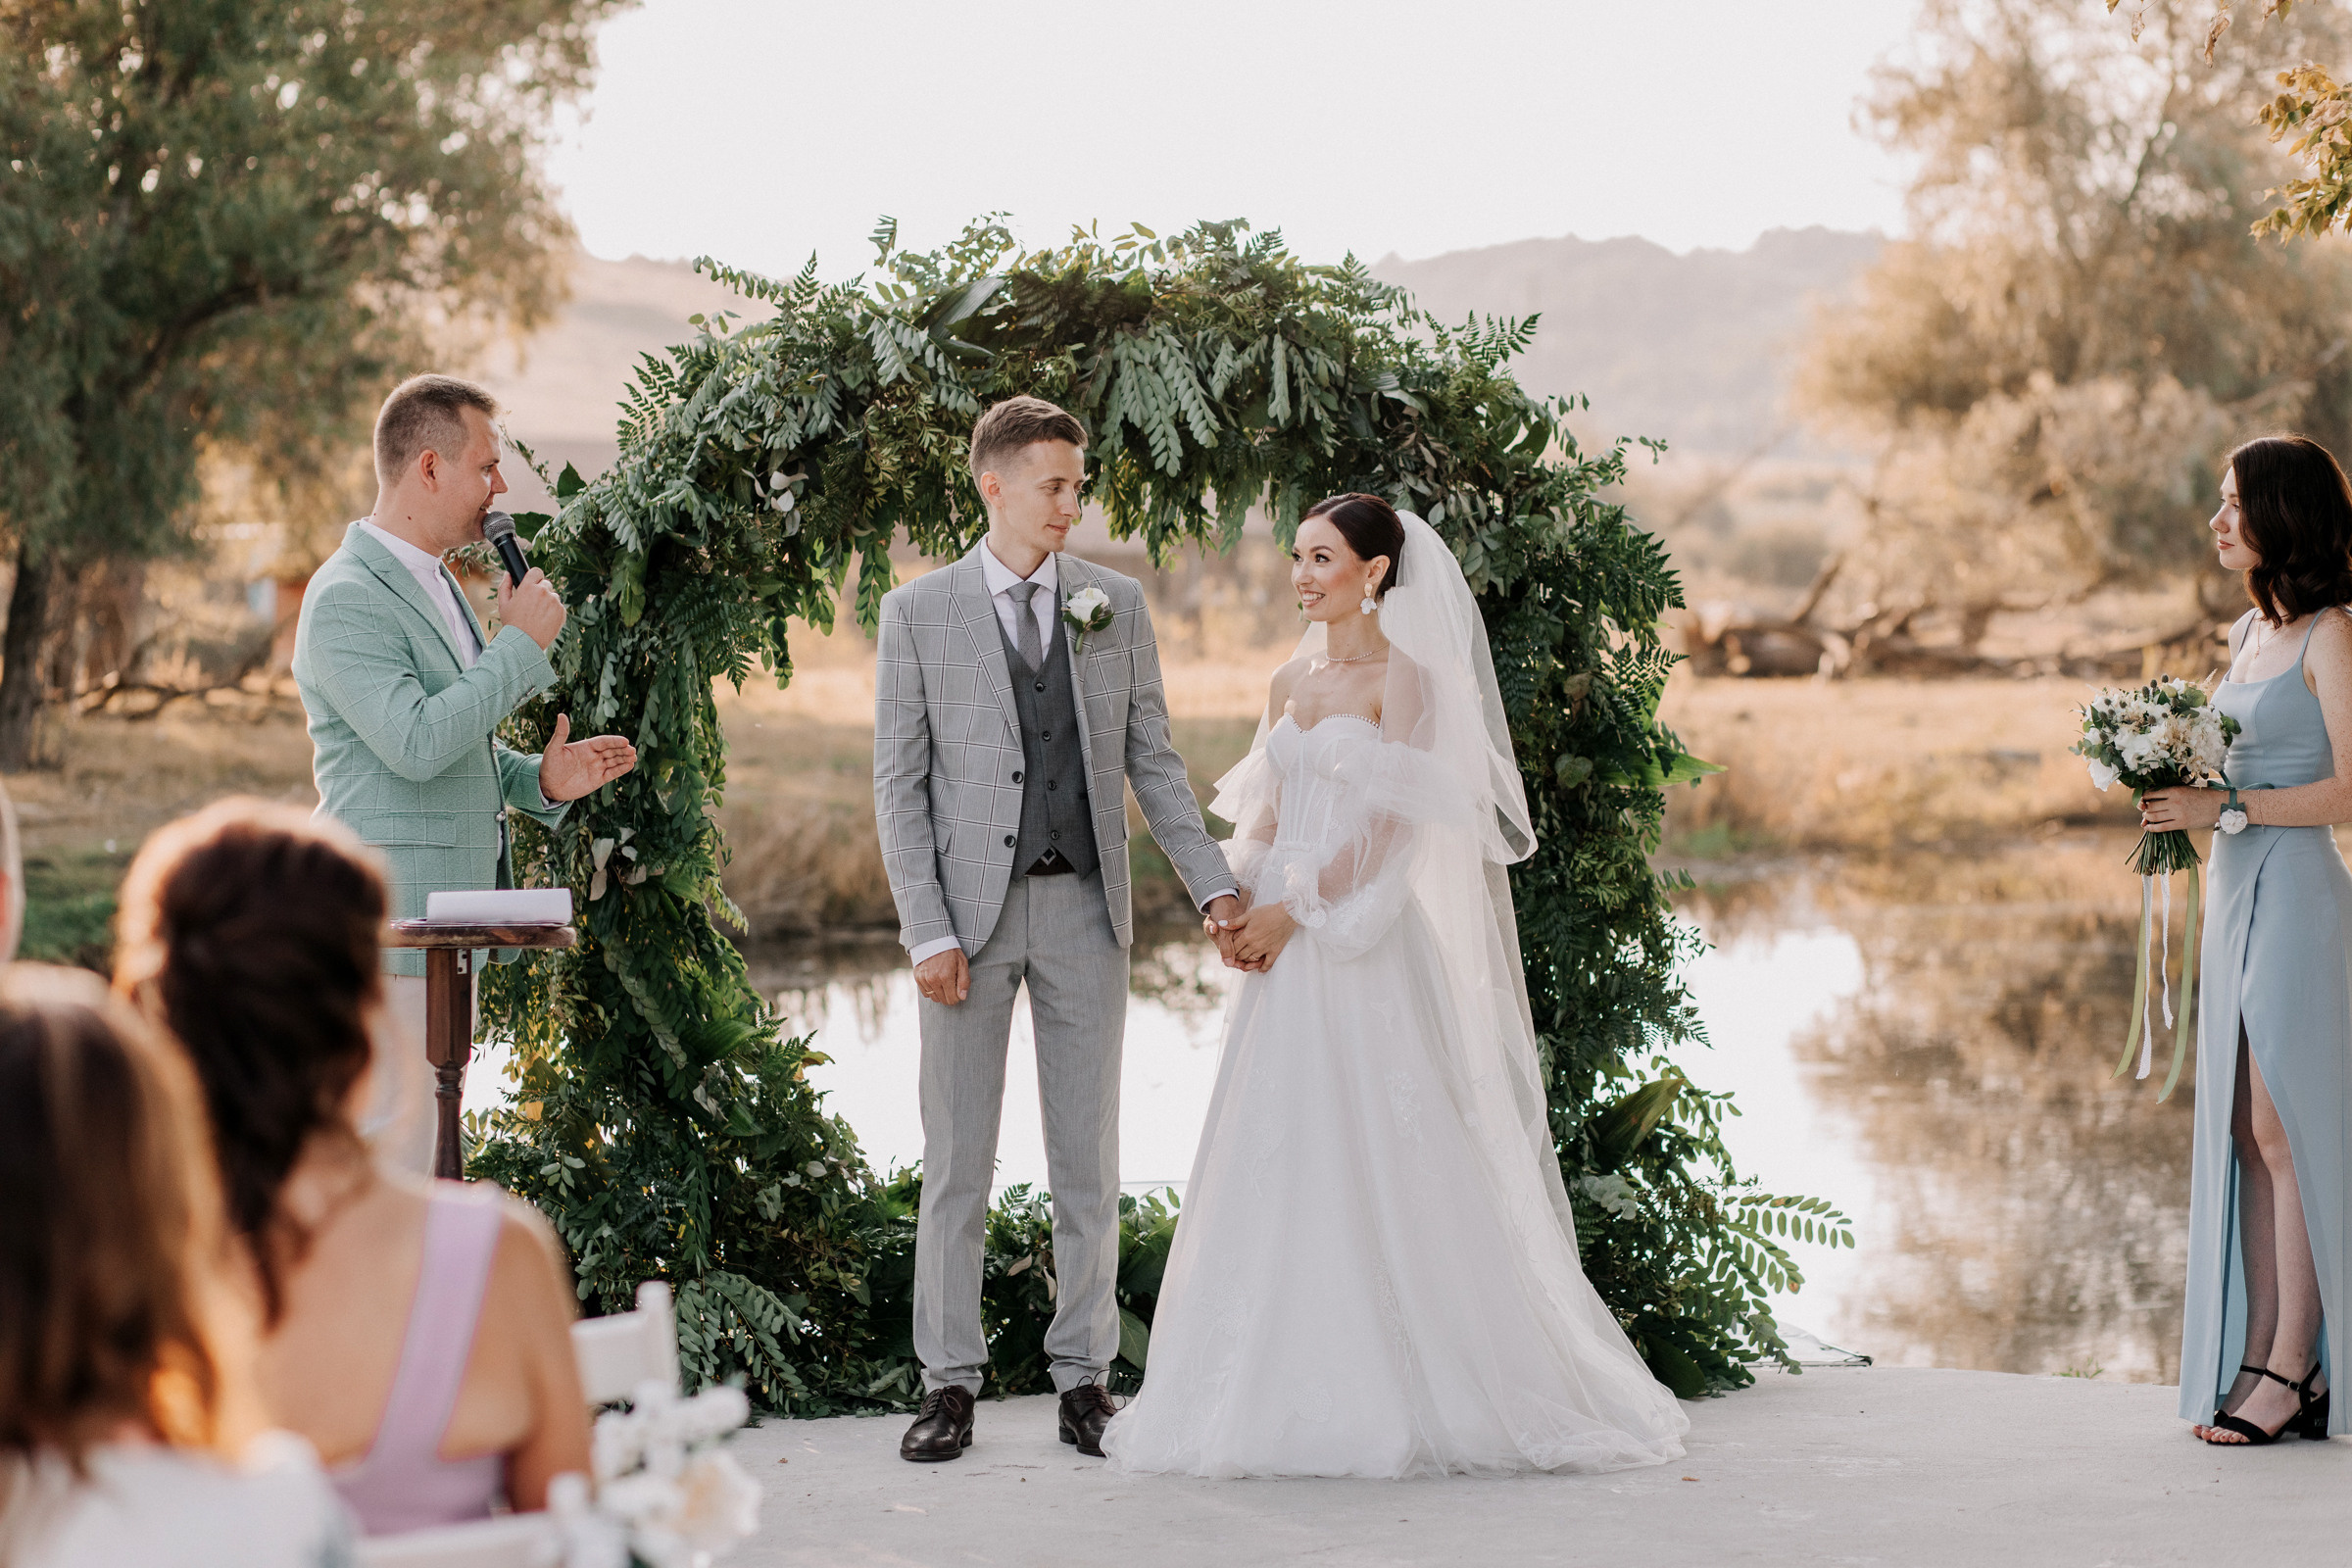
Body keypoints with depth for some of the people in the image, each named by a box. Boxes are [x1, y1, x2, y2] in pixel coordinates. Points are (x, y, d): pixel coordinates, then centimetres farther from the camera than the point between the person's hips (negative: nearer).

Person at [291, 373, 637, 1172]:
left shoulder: (436, 585, 19)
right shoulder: (347, 599, -13)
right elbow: (415, 744, -25)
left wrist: (539, 781, 9)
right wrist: (522, 643, -16)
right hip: (389, 927, -10)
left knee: (427, 1161, 10)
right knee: (386, 1165, -11)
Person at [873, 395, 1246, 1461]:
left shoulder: (1115, 604, 7)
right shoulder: (918, 613, 1)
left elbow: (1152, 761, 10)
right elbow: (899, 785, -1)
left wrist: (1215, 886, -1)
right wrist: (926, 930, -9)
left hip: (1085, 906, 2)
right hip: (971, 910, -2)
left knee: (1088, 1155, 6)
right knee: (957, 1159, 3)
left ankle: (1084, 1375, 14)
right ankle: (951, 1382, 10)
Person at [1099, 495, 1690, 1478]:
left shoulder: (1406, 677, -5)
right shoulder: (1290, 683, 15)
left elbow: (1391, 825, -12)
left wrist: (1297, 910, -15)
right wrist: (1240, 901, -2)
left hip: (1369, 950, -7)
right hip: (1287, 954, 7)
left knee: (1382, 1162, -6)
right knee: (1279, 1162, 5)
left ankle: (1402, 1394, 2)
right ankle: (1297, 1390, 11)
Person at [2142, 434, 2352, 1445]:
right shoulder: (2248, 634, 15)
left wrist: (2224, 808, -17)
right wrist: (2179, 801, 6)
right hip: (2235, 893, 8)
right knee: (2244, 1134, 7)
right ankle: (2258, 1360, 10)